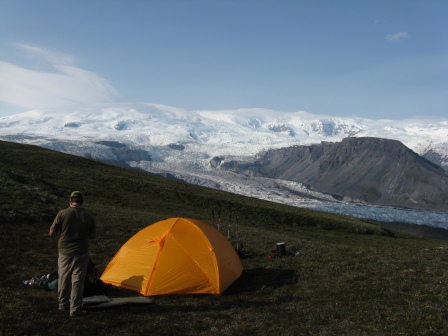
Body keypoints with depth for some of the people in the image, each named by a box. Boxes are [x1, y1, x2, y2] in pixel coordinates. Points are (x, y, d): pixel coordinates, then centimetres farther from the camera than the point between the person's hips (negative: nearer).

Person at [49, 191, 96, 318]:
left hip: (64, 252, 1)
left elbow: (51, 233, -5)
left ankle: (63, 304, 34)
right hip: (81, 253, -1)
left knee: (63, 278, 18)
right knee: (77, 280, 6)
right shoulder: (89, 215, -7)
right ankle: (75, 309, 8)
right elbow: (92, 235, 0)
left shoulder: (62, 214, -11)